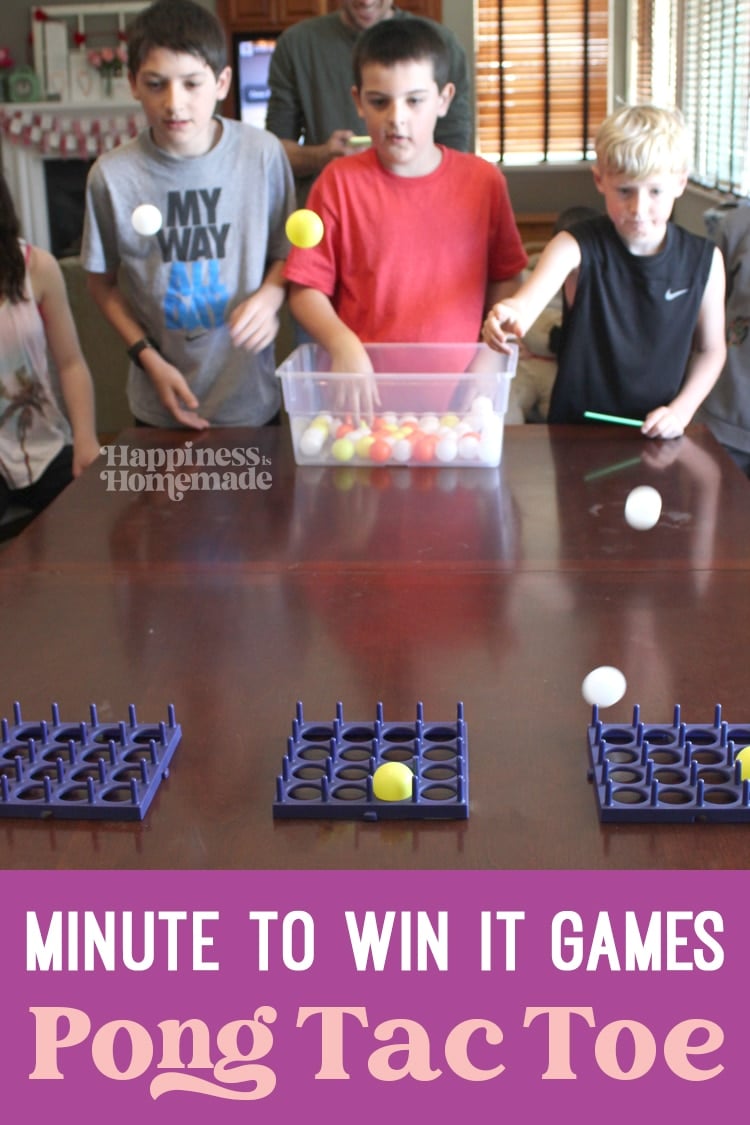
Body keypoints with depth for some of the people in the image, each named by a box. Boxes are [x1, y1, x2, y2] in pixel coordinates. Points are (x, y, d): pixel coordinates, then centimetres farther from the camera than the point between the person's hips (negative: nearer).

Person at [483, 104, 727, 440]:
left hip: (658, 436, 2)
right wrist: (510, 314, -52)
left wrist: (681, 410, -4)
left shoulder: (703, 260, -2)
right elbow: (530, 297, -29)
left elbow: (711, 349, 11)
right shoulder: (576, 246, -9)